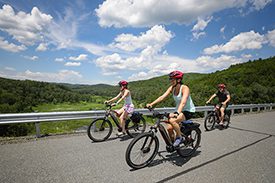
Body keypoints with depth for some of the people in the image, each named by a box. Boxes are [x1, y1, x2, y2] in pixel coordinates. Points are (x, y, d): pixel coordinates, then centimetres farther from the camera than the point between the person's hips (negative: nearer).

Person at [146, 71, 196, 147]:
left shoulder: (184, 88, -22)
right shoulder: (172, 88, -4)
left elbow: (183, 102, -37)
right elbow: (162, 97, -15)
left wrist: (177, 113, -53)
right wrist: (151, 104, -28)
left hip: (188, 111, -6)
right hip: (178, 110, 6)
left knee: (172, 120, -31)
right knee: (169, 127, -9)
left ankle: (179, 137, -6)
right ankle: (173, 144, 17)